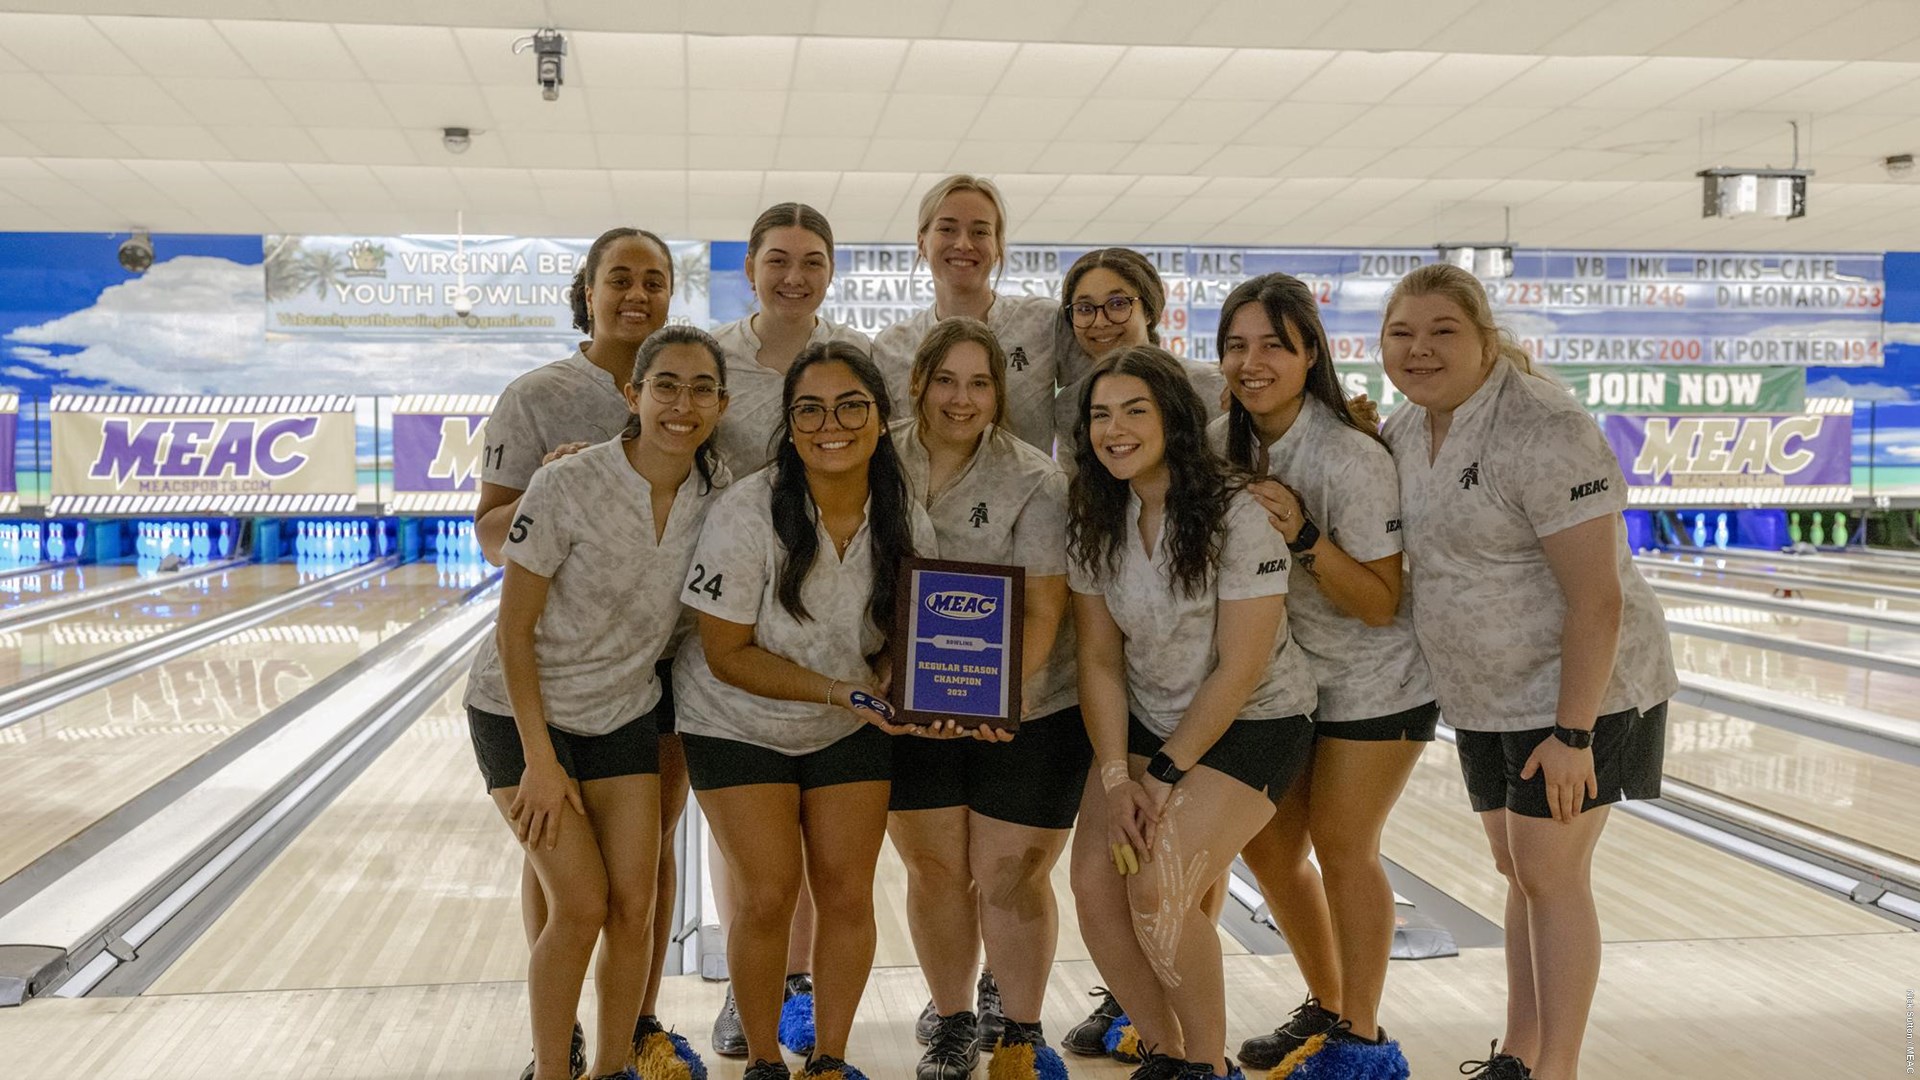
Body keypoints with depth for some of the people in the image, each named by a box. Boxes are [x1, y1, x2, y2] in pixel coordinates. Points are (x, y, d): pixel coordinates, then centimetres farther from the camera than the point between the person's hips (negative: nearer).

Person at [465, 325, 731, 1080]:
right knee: (580, 906, -8)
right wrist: (539, 760, -17)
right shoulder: (567, 488, -24)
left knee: (635, 906, 3)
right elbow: (513, 632, -17)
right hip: (522, 712, -4)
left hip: (624, 714, 4)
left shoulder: (719, 491, -11)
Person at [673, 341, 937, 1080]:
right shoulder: (746, 514, -26)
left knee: (847, 894, 5)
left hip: (851, 732, 3)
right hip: (739, 727, -3)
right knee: (767, 896, -4)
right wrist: (841, 691, -30)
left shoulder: (906, 524, -14)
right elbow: (726, 654, -21)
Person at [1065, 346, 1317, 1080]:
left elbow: (1239, 671, -18)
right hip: (1146, 721, 5)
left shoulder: (1236, 519, -20)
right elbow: (1099, 659, -3)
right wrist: (1115, 778, -12)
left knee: (1159, 890, -20)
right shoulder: (1093, 521, -3)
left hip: (1251, 725, -5)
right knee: (1096, 887, -10)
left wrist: (1163, 777, -15)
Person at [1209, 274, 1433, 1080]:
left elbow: (1382, 605, -23)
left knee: (1341, 848, -1)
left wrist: (1303, 537, -34)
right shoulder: (1221, 442, -6)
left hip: (1374, 681, -6)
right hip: (1285, 678, 7)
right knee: (1267, 845, 9)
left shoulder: (1352, 460, -25)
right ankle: (1325, 1008, 30)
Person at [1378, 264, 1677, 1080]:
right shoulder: (1404, 429, 3)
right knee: (1517, 869, 15)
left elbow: (1597, 599, -24)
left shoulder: (1541, 432, -22)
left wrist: (1572, 733, -24)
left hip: (1576, 690, -8)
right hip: (1489, 697, 8)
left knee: (1551, 875, -2)